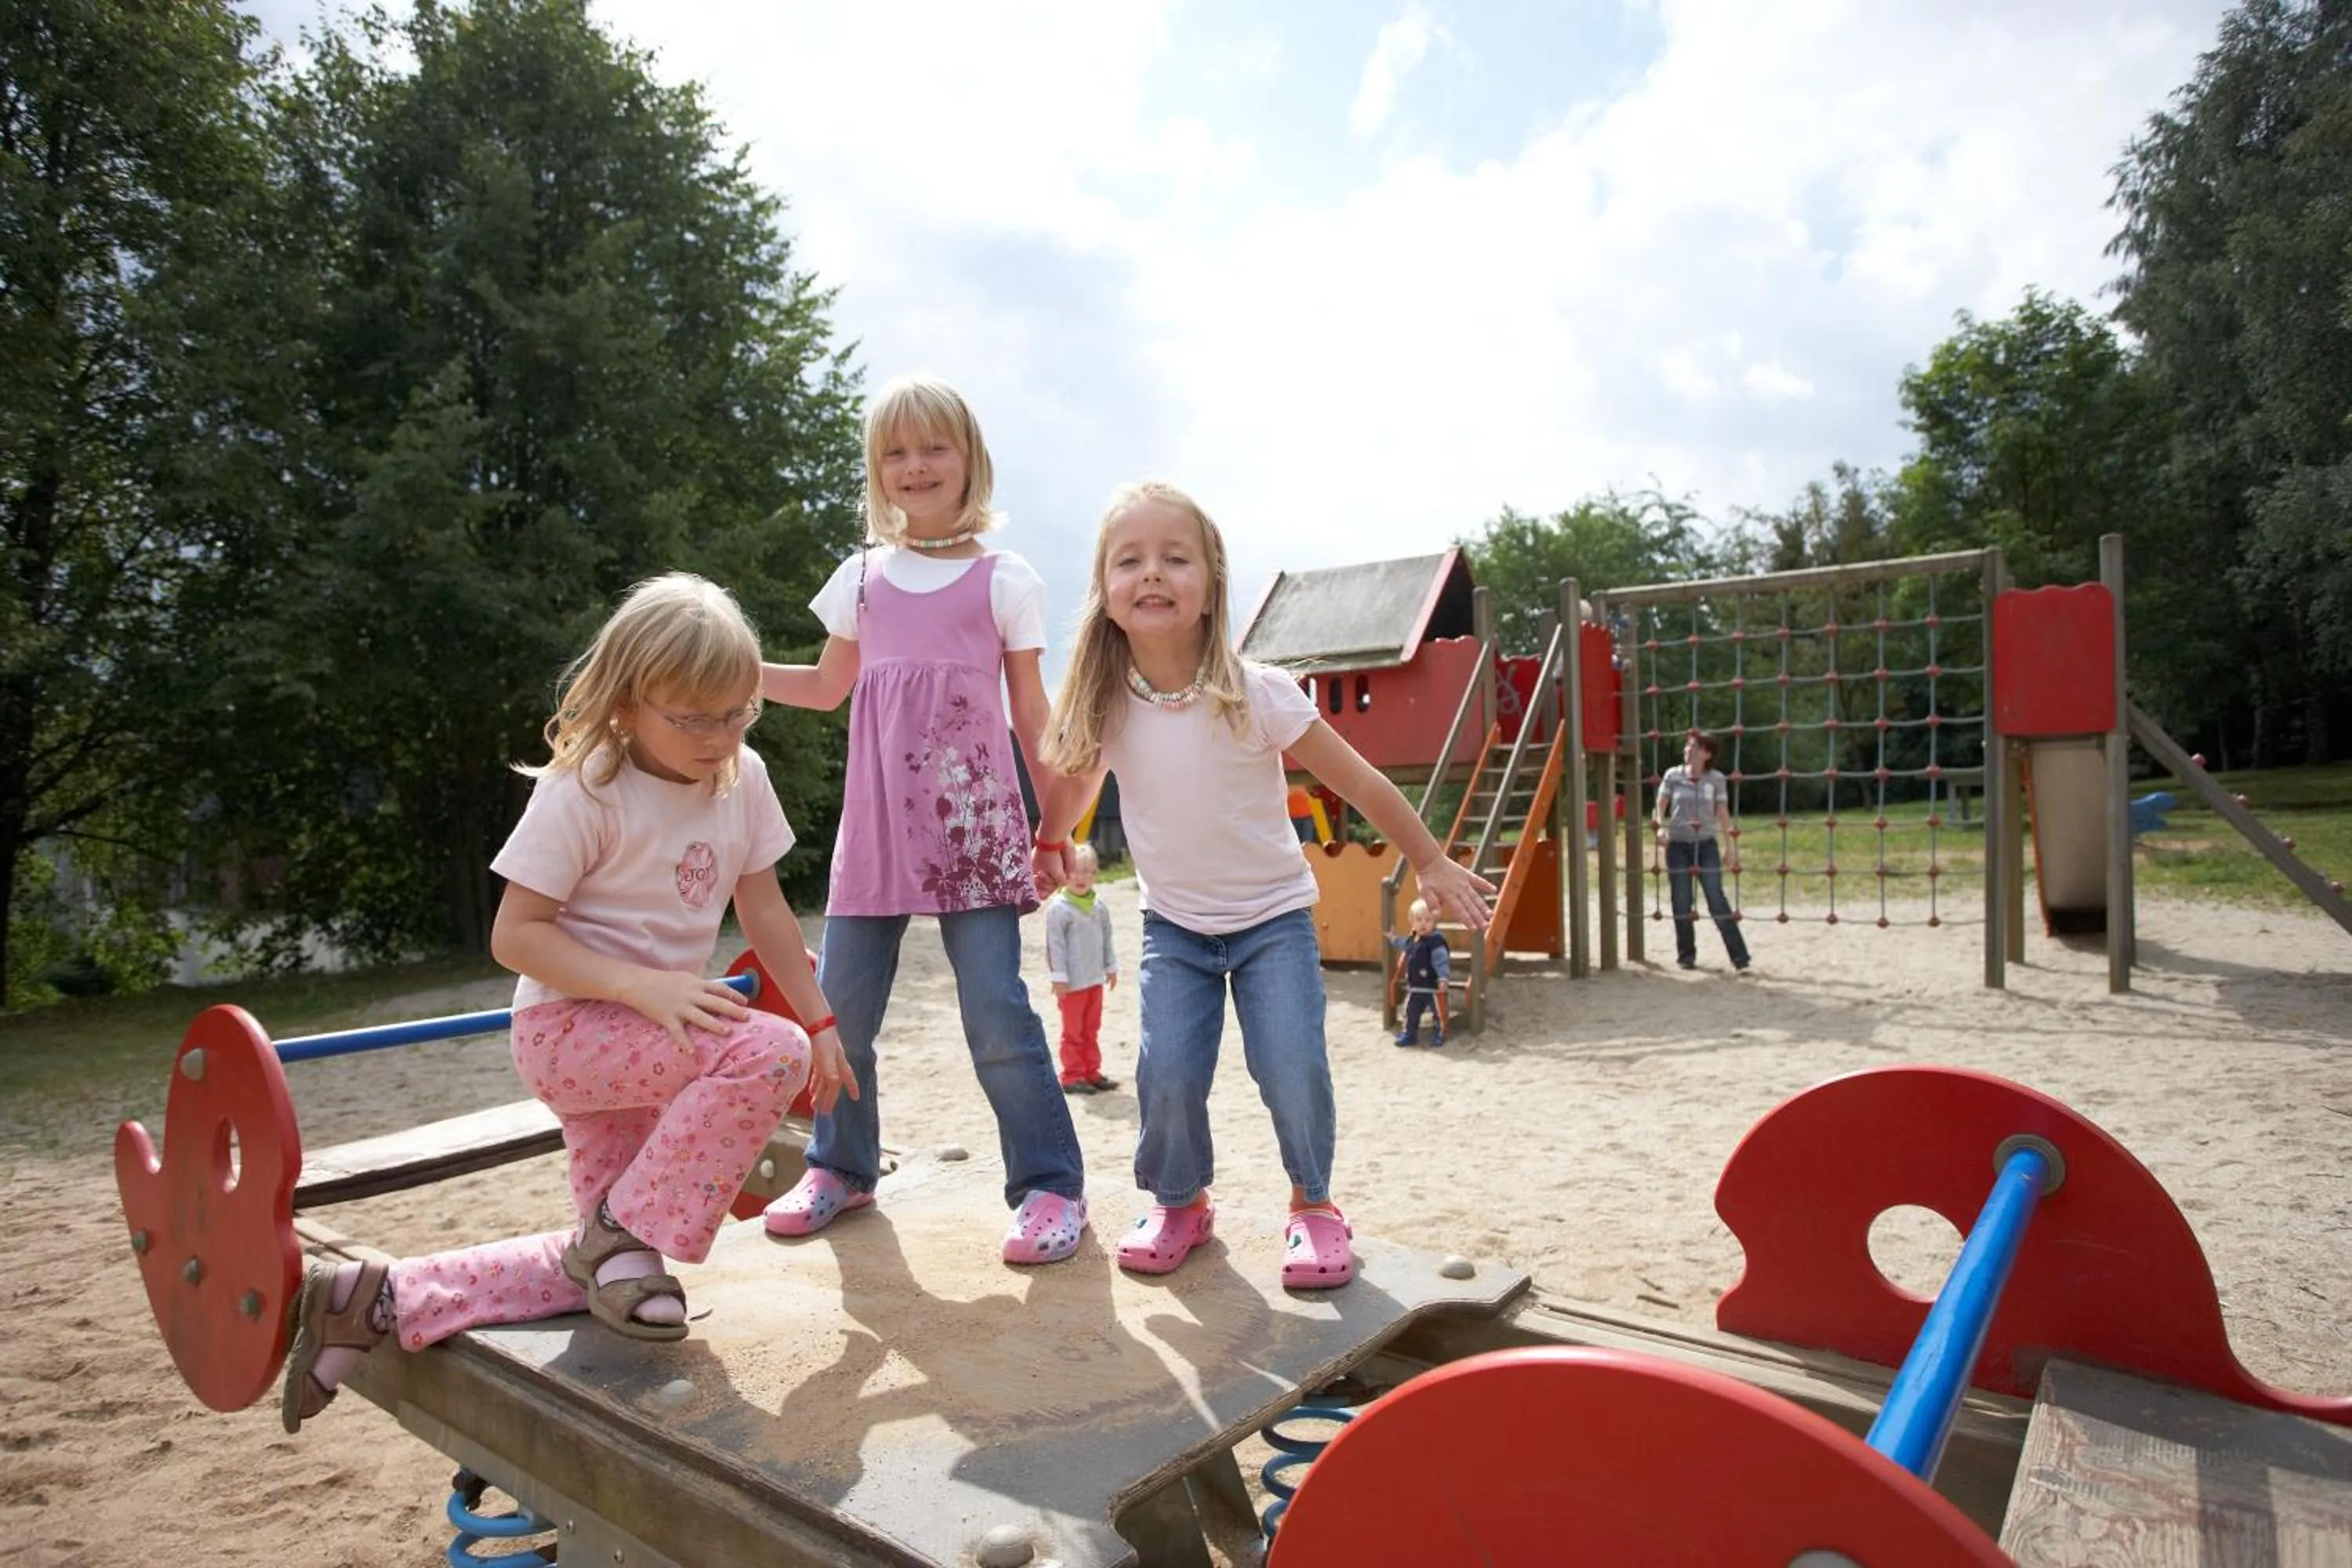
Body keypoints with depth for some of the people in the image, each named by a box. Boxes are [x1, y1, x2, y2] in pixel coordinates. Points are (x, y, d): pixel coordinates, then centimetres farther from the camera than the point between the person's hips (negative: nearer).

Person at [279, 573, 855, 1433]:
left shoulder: (744, 779, -2)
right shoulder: (583, 791, -20)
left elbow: (764, 909, 7)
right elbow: (515, 934, -18)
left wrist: (820, 1020, 6)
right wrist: (643, 985, -30)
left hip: (652, 1030, 7)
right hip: (568, 1025, -7)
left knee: (600, 1268, 9)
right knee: (768, 1053, -30)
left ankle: (378, 1298, 15)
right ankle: (628, 1234, -13)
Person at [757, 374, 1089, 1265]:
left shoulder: (1003, 579, 4)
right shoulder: (863, 576, 12)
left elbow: (1032, 713, 5)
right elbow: (830, 686, 21)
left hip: (973, 823, -3)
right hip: (876, 825, 4)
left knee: (997, 1010, -9)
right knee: (838, 1006, 6)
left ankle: (1049, 1183, 6)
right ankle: (842, 1167, 28)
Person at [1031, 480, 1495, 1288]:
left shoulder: (1257, 695, -22)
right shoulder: (1105, 706, -13)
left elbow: (1360, 782, -11)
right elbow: (1071, 782, 10)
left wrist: (1432, 864, -3)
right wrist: (1048, 845, 21)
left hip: (1272, 918, -2)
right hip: (1173, 924, 2)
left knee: (1292, 1070, -13)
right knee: (1167, 1075, -11)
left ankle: (1313, 1205, 16)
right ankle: (1180, 1204, 19)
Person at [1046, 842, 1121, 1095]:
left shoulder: (1098, 906, 6)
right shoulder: (1058, 908, -14)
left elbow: (1106, 939, 14)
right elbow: (1055, 945, -15)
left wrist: (1111, 967, 15)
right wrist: (1059, 978, -15)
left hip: (1096, 979, 6)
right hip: (1072, 982, -6)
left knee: (1092, 1029, 15)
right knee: (1073, 1032, 2)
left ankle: (1092, 1073, 25)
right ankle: (1072, 1077, 10)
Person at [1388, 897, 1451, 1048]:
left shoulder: (1436, 940, -23)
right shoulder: (1412, 938, 3)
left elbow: (1442, 961, -27)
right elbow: (1403, 944, 28)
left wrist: (1444, 979, -36)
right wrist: (1393, 939, 39)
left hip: (1433, 987, -7)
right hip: (1414, 987, 7)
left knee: (1438, 1012, 9)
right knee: (1411, 1012, 15)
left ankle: (1438, 1035, 24)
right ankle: (1408, 1034, 28)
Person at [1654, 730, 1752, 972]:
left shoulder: (1716, 779, 0)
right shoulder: (1673, 775, 1)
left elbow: (1723, 815, 2)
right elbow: (1660, 806, 0)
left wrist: (1732, 847, -2)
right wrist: (1661, 827, -20)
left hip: (1706, 845, -1)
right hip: (1677, 845, 1)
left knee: (1717, 900, -9)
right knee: (1682, 904, 5)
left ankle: (1739, 955, -4)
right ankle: (1686, 955, 17)